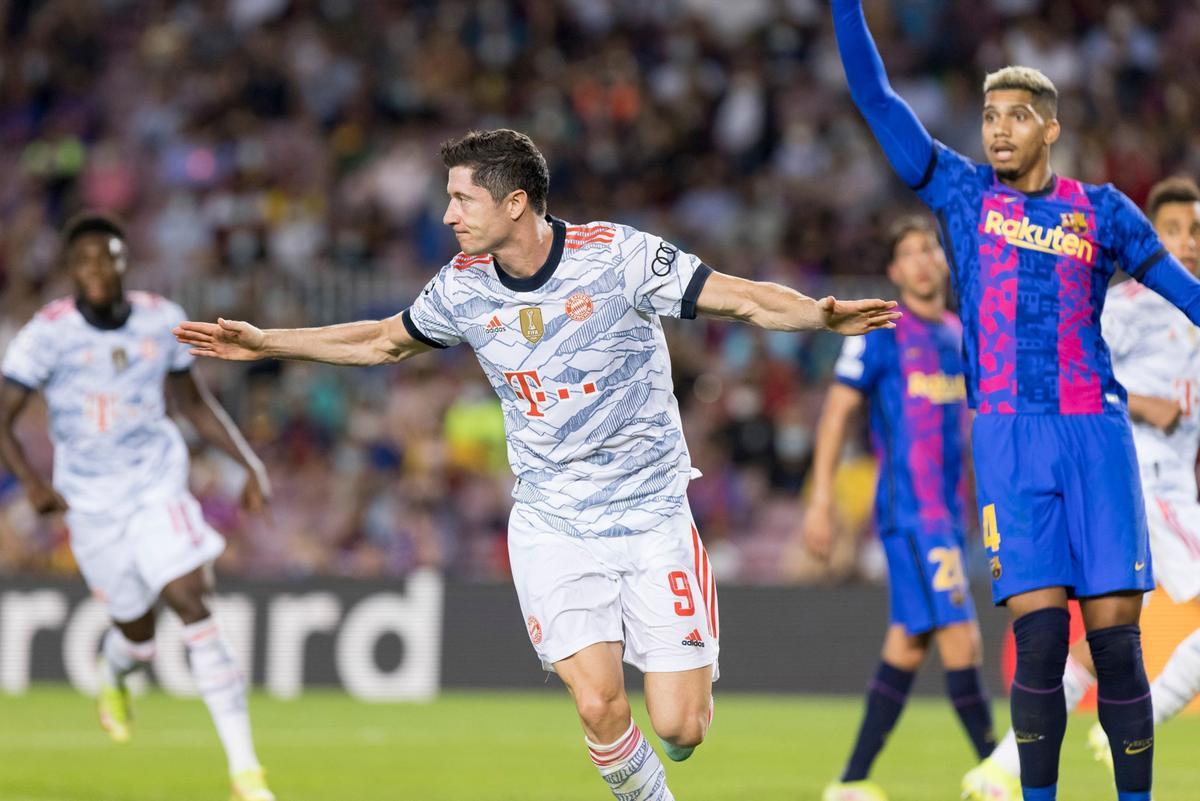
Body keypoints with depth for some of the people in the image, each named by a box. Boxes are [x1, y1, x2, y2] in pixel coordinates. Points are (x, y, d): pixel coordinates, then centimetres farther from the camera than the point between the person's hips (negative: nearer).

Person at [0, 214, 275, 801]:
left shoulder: (161, 321, -2)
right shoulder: (48, 333, -11)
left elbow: (194, 403, 13)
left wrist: (250, 464, 5)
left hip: (158, 487, 1)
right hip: (91, 503, -1)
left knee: (192, 604, -17)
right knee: (138, 633, 7)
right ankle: (111, 674, 50)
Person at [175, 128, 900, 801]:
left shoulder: (616, 255, -14)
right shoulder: (464, 286, -2)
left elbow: (746, 299, -15)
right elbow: (383, 341, 18)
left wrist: (820, 314, -35)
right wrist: (264, 342, 19)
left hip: (651, 515, -2)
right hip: (552, 525, 2)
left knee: (680, 727, -6)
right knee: (599, 707, -16)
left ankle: (689, 673, 30)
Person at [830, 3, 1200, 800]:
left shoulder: (1100, 211, 10)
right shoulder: (962, 192, 10)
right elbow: (875, 97, 9)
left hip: (1096, 434, 1)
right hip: (1010, 435, 0)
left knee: (1116, 636, -5)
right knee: (1039, 633, -12)